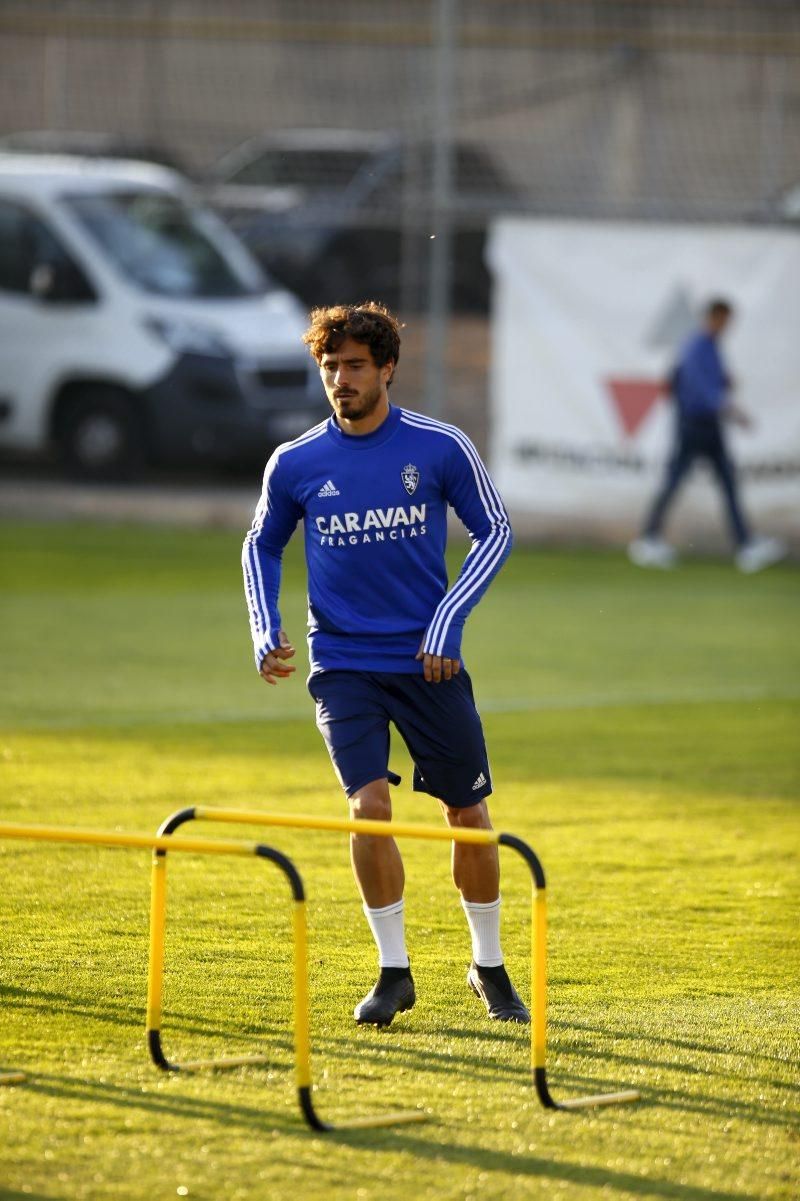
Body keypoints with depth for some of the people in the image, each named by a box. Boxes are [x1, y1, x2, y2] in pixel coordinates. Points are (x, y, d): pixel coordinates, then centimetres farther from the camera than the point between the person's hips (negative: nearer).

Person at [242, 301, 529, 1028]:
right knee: (369, 805, -16)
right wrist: (266, 632, 2)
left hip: (429, 661, 0)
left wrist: (447, 620, -7)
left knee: (469, 814, 5)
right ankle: (394, 972, -2)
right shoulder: (295, 465, 0)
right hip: (342, 663, 0)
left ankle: (489, 967, 24)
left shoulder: (441, 448, -5)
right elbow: (263, 545, 16)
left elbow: (494, 531, 4)